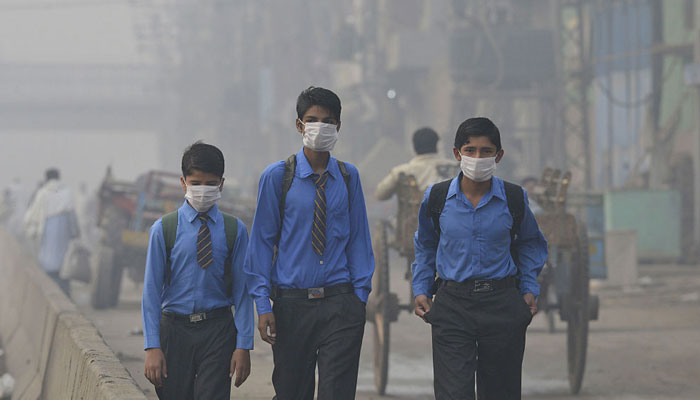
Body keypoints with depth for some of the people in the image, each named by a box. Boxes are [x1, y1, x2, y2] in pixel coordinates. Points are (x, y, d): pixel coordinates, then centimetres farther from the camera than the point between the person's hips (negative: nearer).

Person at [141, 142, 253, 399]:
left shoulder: (234, 230, 2)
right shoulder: (164, 229, 0)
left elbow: (242, 290, 3)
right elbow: (151, 289, 0)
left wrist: (243, 346, -3)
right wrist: (152, 347, -6)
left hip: (218, 331, 0)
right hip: (174, 329, 0)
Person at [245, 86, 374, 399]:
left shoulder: (348, 177, 8)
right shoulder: (277, 177, 1)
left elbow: (358, 237, 10)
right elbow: (262, 241, 2)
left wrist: (361, 294, 2)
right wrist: (263, 305, -3)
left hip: (340, 304, 1)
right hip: (292, 303, 0)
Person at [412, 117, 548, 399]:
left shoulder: (514, 199, 0)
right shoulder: (437, 198, 1)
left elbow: (529, 244, 17)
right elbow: (425, 246, 18)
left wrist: (529, 290, 7)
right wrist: (421, 290, 10)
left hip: (502, 306, 1)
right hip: (451, 307, -1)